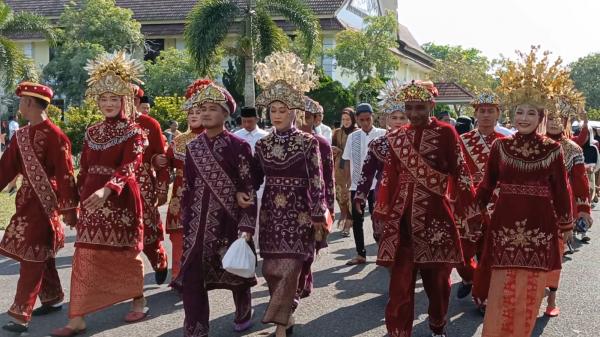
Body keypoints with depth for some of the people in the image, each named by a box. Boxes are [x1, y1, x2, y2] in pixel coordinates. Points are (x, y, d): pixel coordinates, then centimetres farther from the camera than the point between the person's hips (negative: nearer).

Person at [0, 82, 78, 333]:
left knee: (32, 256, -7)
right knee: (42, 254, 16)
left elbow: (65, 174, -14)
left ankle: (21, 314, -4)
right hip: (26, 200, 8)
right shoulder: (20, 136, 10)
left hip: (44, 201, -8)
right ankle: (53, 299, 30)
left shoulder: (53, 135, -15)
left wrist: (69, 209, -13)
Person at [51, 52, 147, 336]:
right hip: (92, 198, 5)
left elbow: (129, 167, -20)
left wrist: (106, 189, -34)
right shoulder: (92, 132, 11)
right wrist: (80, 198, 11)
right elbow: (84, 170, 15)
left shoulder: (133, 132, -6)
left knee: (125, 251, 7)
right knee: (85, 256, 1)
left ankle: (138, 302, 28)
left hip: (120, 199, -5)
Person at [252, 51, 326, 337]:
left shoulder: (308, 142, -5)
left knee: (289, 268, -8)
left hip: (299, 213, -4)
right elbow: (255, 179, 11)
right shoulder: (262, 144, 6)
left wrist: (318, 214, -7)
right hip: (270, 212, 4)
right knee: (271, 269, 6)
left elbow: (316, 181, -6)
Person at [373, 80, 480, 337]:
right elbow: (389, 178, 12)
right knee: (400, 284, -2)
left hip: (435, 216, -2)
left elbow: (460, 174, -4)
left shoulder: (445, 133, -2)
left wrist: (472, 215, -6)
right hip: (402, 219, 2)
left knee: (437, 280, 11)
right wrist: (382, 215, 13)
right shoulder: (397, 137, 9)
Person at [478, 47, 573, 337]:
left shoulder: (552, 149, 0)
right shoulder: (500, 146, 2)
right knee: (503, 288, 1)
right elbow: (487, 184, 8)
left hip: (539, 224, 0)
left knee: (530, 290, 7)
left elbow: (561, 190, 4)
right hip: (506, 222, 0)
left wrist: (566, 225, 7)